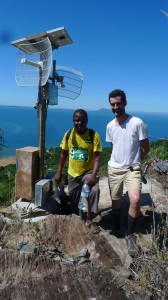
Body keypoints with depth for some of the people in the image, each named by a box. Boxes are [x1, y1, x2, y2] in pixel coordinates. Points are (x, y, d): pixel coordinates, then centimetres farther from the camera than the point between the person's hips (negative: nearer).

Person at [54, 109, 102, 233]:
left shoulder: (94, 135, -15)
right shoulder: (68, 134, -5)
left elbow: (97, 157, -17)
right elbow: (63, 154, 4)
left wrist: (94, 175, -28)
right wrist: (59, 172, 3)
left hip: (88, 172, -3)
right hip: (72, 173, 3)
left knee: (94, 190, -28)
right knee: (75, 200, 15)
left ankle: (89, 220, -6)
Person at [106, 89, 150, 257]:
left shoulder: (137, 123, -13)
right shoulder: (110, 126, 1)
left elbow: (146, 149, -5)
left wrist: (133, 162, 5)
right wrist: (120, 161, 10)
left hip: (132, 170, -4)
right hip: (114, 169, 4)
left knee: (135, 200, -23)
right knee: (115, 202, 14)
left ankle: (130, 235, 1)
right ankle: (116, 230, 38)